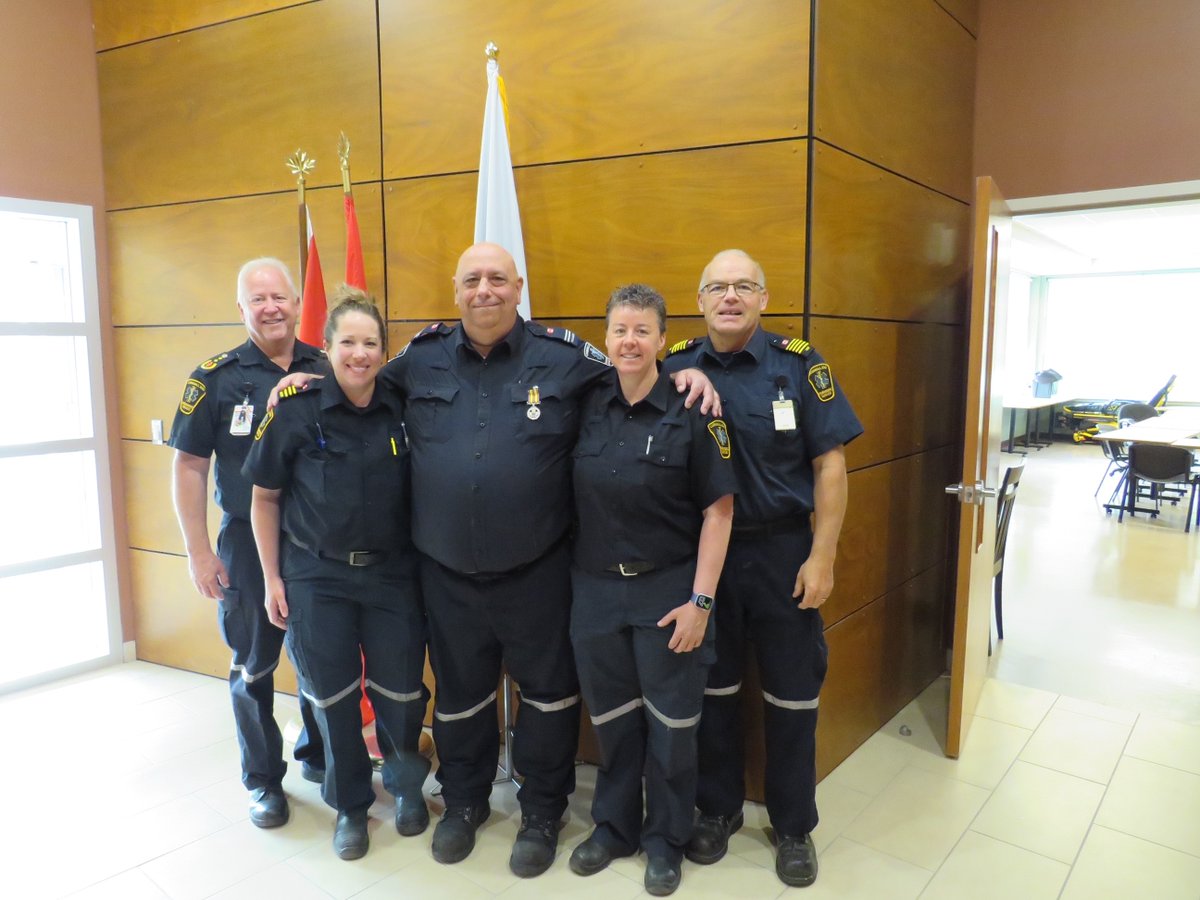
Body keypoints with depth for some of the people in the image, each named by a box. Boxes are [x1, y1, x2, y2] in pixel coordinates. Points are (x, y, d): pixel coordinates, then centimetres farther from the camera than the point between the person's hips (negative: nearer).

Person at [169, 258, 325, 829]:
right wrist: (199, 551, -7)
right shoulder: (216, 378, -6)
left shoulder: (325, 370, 0)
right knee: (255, 665, 11)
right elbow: (189, 467, -4)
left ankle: (318, 754, 37)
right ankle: (264, 778, 30)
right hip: (249, 545, -2)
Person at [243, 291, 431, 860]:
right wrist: (273, 578, -2)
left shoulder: (401, 413, -3)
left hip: (391, 573, 1)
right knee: (332, 696, 9)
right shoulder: (295, 412, -9)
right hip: (316, 577, -1)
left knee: (401, 692, 5)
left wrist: (424, 564, 5)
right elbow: (265, 498, -1)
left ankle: (405, 782, 36)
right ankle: (350, 805, 33)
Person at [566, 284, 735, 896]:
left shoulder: (692, 413, -10)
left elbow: (718, 511, -10)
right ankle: (614, 826, 37)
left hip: (667, 589, -3)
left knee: (670, 723, 9)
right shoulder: (587, 408, 1)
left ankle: (665, 840, 31)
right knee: (611, 718, 16)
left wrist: (700, 601, -12)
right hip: (595, 588, 3)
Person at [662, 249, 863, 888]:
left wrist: (822, 557, -11)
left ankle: (793, 825, 31)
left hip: (784, 550, -1)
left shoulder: (799, 364, -7)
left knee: (792, 693, 10)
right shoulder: (676, 368, -2)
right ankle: (718, 809, 36)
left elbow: (830, 462, -8)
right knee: (711, 686, 15)